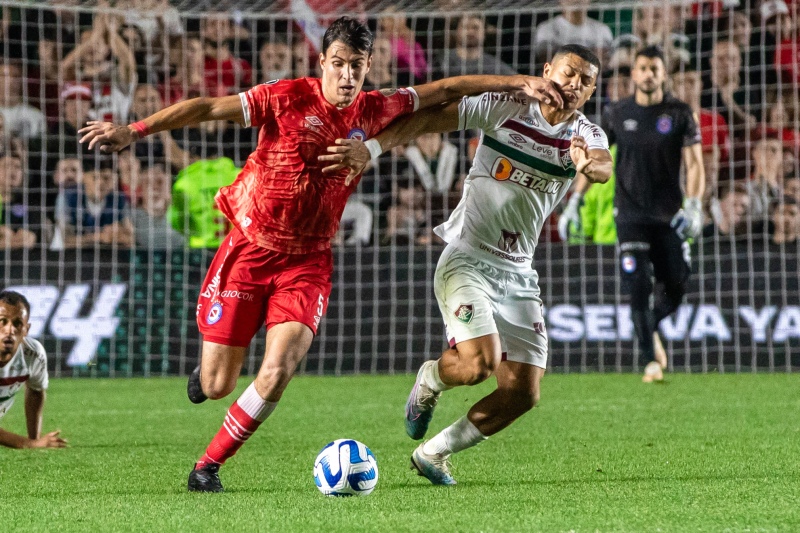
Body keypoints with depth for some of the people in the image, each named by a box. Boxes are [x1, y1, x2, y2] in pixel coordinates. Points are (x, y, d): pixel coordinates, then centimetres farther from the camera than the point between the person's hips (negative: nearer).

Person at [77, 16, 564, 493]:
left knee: (278, 374, -18)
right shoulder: (287, 98, -12)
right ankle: (209, 364, 39)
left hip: (307, 261, 2)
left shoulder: (374, 111, -1)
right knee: (216, 386, -1)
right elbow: (208, 108, -14)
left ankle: (209, 466, 1)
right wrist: (134, 131, -22)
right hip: (250, 247, -2)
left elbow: (445, 90, 9)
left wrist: (519, 84, 8)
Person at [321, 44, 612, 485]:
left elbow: (604, 168, -22)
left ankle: (432, 454, 18)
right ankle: (428, 380, 12)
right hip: (467, 261, -5)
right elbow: (430, 117, -10)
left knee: (522, 394, -1)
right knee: (479, 363, -25)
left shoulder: (587, 136, 1)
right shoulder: (505, 108, -8)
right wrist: (370, 148, -23)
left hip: (518, 274, 5)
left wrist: (591, 164, -46)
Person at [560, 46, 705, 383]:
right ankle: (650, 360, -9)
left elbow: (694, 164, -4)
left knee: (675, 290, 3)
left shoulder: (680, 114, 0)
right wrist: (575, 201, 2)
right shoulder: (618, 114, 4)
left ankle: (650, 329, 34)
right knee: (639, 287, -12)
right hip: (630, 213, 0)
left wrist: (693, 205, -18)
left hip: (668, 215, 0)